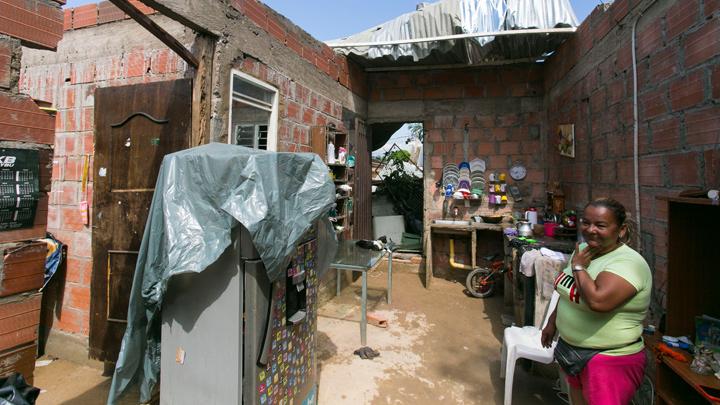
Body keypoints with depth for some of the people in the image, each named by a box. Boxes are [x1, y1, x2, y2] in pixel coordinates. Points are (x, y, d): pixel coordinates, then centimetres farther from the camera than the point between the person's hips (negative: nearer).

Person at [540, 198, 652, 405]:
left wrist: (578, 267, -24)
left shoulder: (628, 263, -24)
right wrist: (552, 323, 19)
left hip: (610, 359, -8)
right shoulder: (583, 250, 2)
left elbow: (597, 300, -40)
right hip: (570, 347, 8)